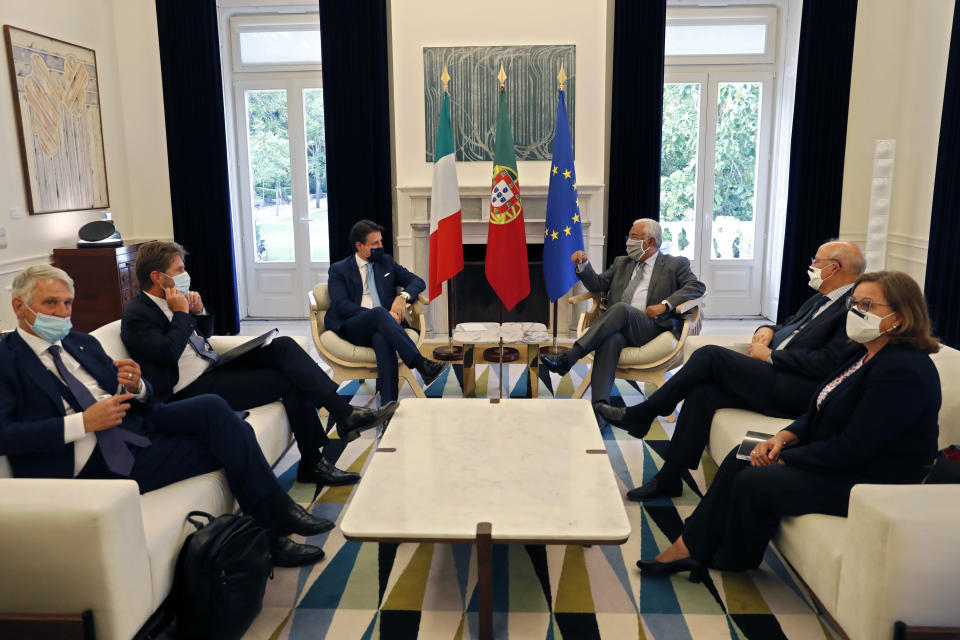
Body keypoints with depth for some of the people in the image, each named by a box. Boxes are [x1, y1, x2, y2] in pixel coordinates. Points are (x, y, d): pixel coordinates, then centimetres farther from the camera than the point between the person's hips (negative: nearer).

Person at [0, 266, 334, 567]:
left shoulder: (82, 342, 19)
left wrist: (136, 387, -5)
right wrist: (82, 423, -20)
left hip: (134, 422, 6)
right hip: (94, 464, -6)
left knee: (212, 407, -22)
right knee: (227, 446, -19)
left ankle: (277, 512, -14)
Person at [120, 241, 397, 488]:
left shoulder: (166, 302, 14)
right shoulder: (136, 315, -11)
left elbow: (205, 332, 24)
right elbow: (169, 352, -25)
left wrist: (198, 311, 4)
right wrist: (181, 312, -15)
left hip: (213, 368, 9)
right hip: (193, 390, -9)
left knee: (283, 346, -11)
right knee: (290, 380, -18)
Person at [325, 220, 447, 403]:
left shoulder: (387, 262, 23)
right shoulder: (338, 270, 11)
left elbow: (417, 281, 18)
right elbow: (341, 305, -4)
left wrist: (403, 297, -7)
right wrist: (379, 314, -17)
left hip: (380, 327, 2)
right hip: (352, 329, -2)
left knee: (382, 339, -37)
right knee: (379, 313, -36)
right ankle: (423, 366, -48)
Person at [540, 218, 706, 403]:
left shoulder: (675, 264, 14)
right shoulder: (622, 263, 28)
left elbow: (698, 286, -1)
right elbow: (597, 284, 22)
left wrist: (665, 304, -14)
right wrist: (583, 264, 3)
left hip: (650, 329, -3)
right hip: (619, 327, 3)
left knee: (621, 308, -34)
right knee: (611, 339, -35)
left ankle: (568, 358, -37)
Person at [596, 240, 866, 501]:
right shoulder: (820, 299, 21)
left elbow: (828, 362, -20)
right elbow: (788, 324, 32)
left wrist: (770, 355, -13)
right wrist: (767, 330, 7)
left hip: (797, 391, -9)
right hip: (773, 377, 9)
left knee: (710, 355, -18)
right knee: (701, 391, -12)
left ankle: (640, 415, -6)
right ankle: (669, 478, -5)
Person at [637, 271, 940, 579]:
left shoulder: (904, 371, -24)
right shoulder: (868, 355, 8)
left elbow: (852, 448, -26)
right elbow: (820, 413, 13)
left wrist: (784, 459, -16)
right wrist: (783, 437, -6)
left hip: (867, 481, -10)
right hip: (836, 458, 10)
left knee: (753, 483, -17)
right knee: (739, 459, -1)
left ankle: (733, 561, 8)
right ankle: (689, 547, 2)